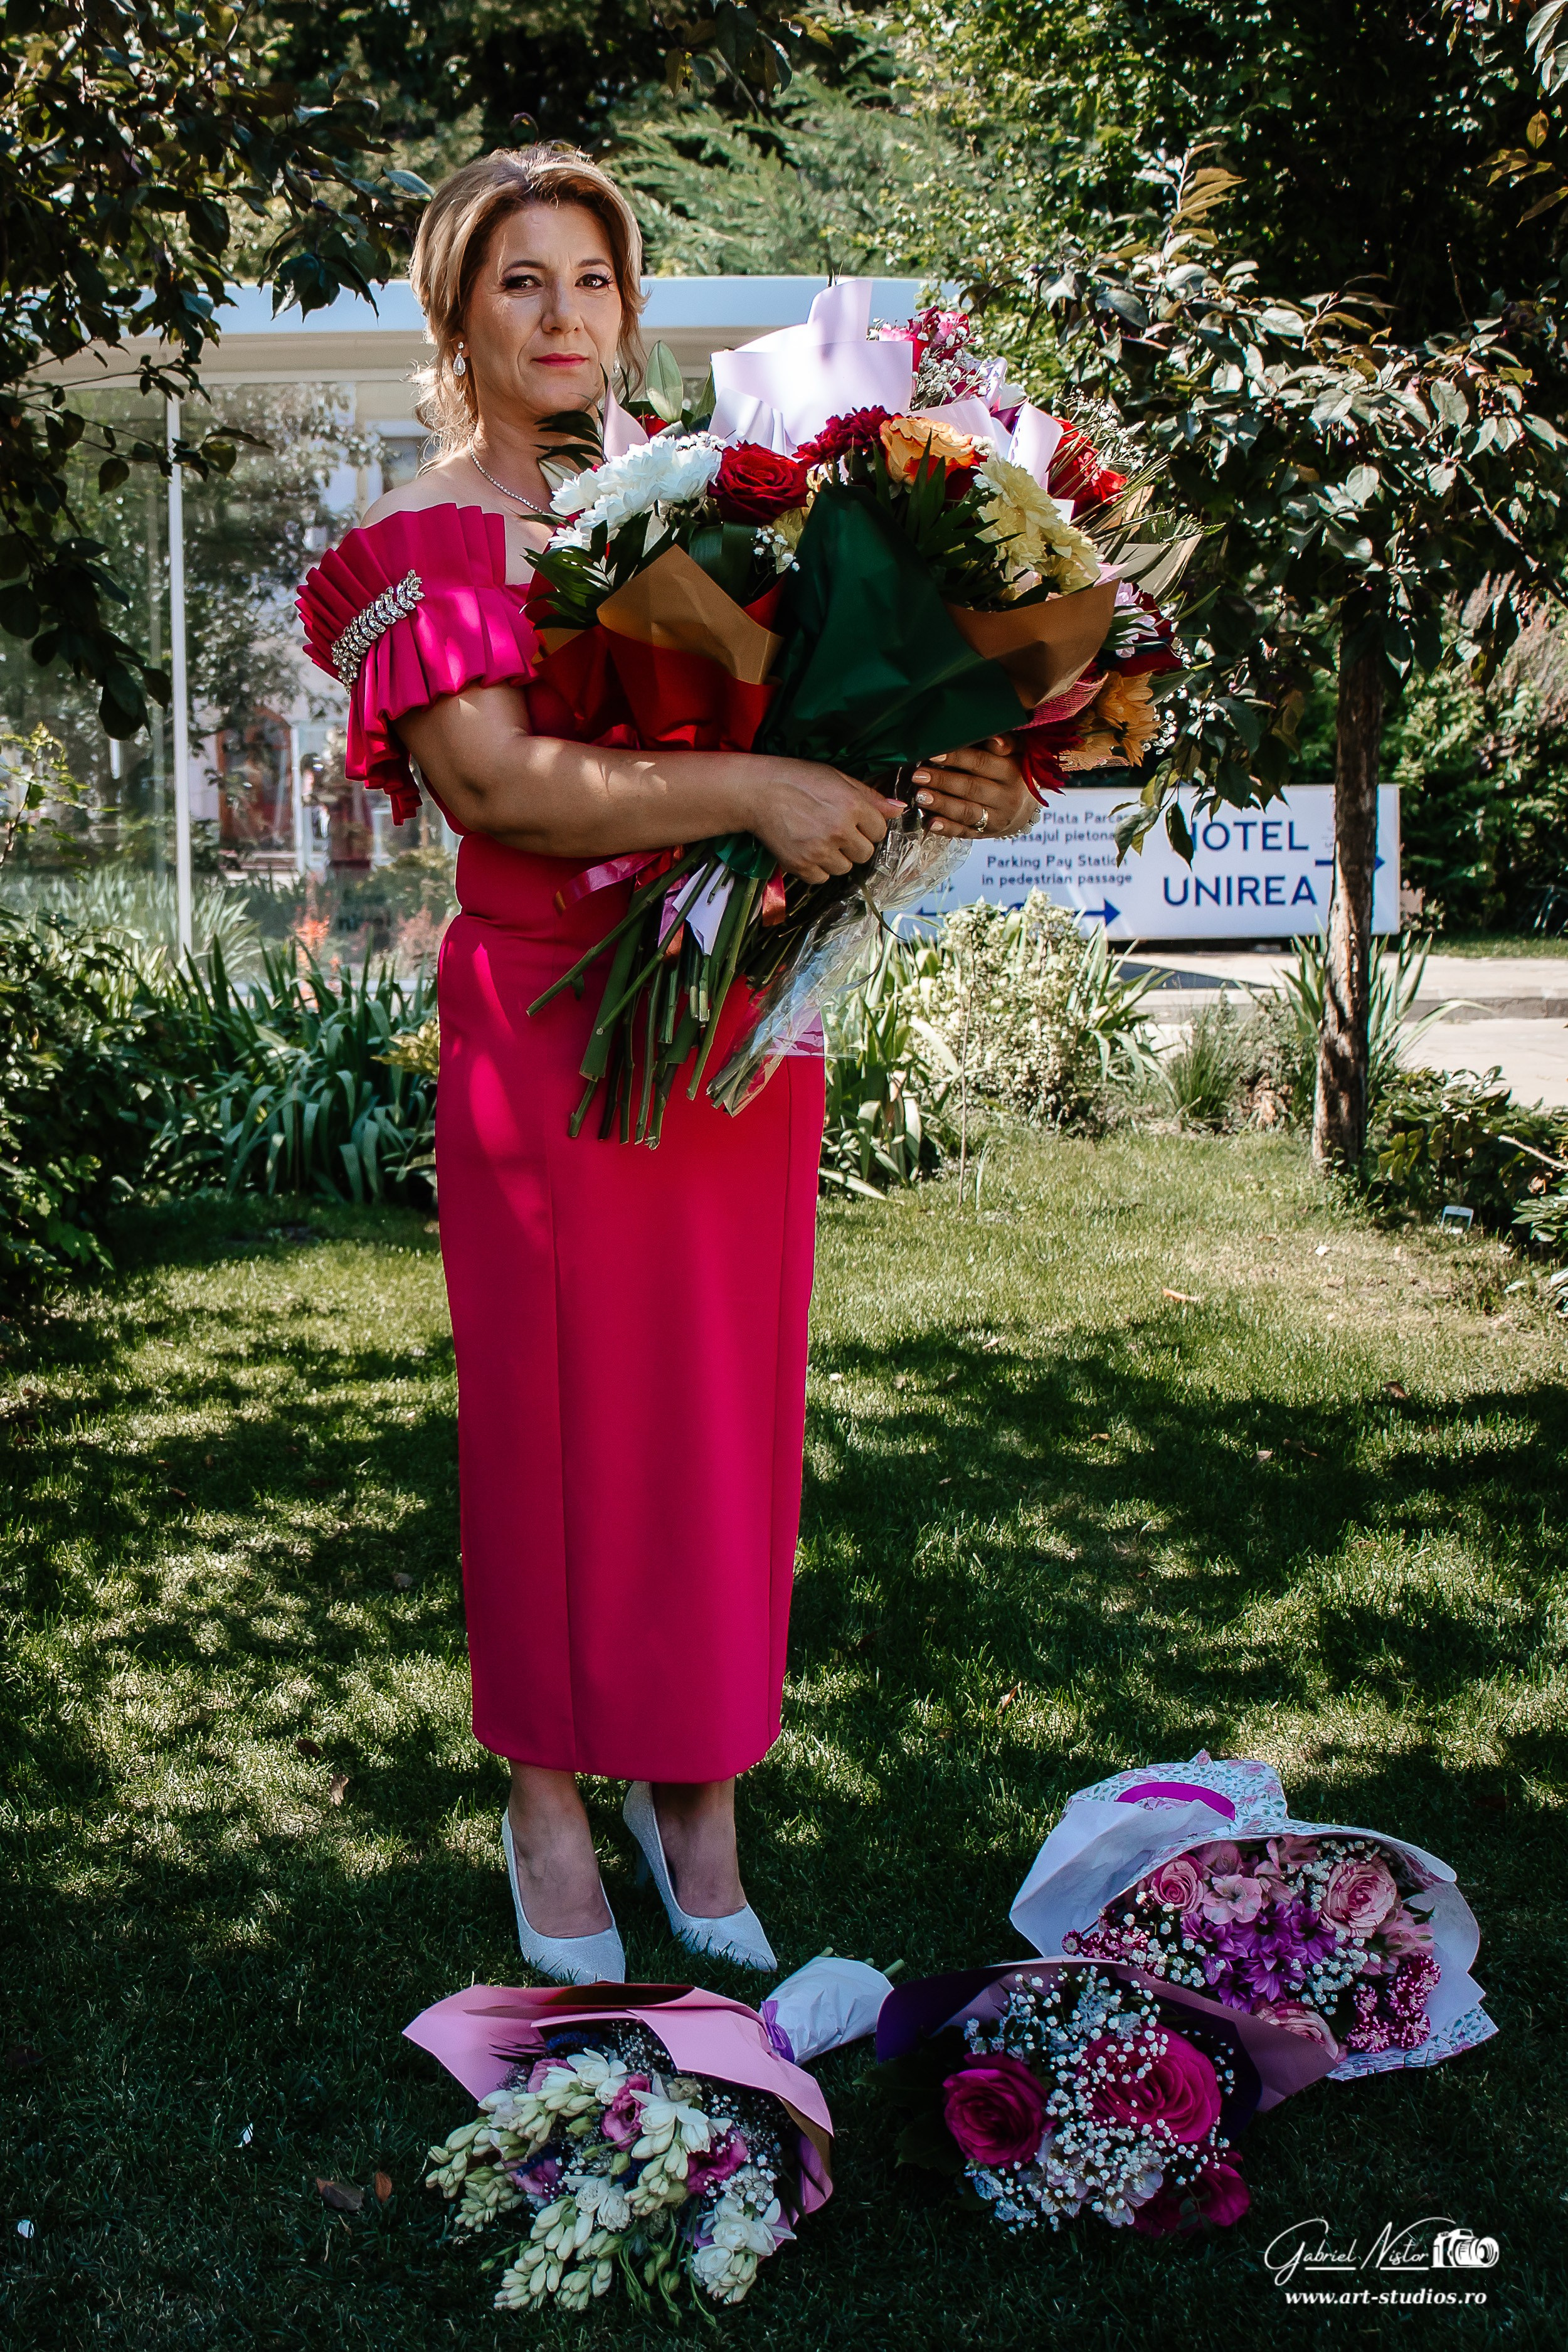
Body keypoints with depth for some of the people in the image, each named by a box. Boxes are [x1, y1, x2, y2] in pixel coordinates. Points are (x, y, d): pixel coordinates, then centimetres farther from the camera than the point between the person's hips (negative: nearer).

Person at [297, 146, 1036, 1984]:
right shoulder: (419, 542, -1)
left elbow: (831, 721, 11)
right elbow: (495, 775, -17)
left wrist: (955, 793, -11)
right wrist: (753, 790, -27)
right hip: (549, 1039, -4)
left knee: (729, 1406, 9)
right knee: (557, 1413, 5)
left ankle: (699, 1794, 23)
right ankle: (550, 1801, 21)